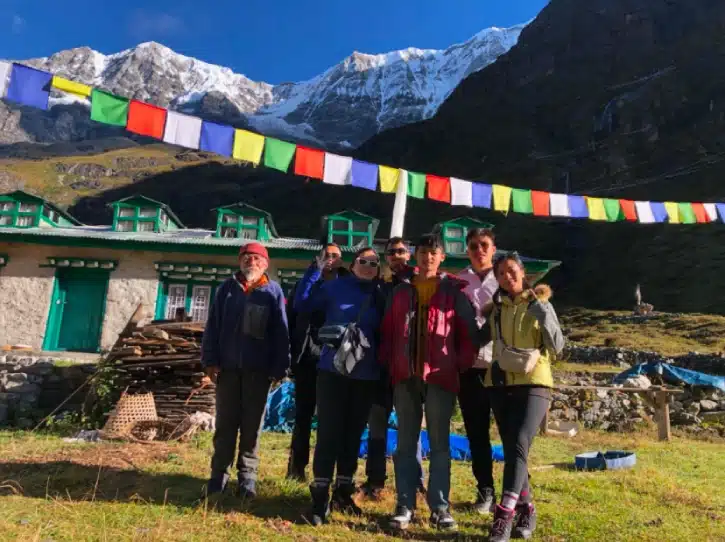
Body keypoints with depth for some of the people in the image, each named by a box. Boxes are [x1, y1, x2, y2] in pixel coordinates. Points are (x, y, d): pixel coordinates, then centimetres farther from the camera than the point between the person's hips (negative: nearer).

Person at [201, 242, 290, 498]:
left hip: (258, 369, -1)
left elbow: (280, 333, 0)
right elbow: (213, 326, 5)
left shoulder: (273, 291, 3)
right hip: (228, 366, 1)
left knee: (252, 424, 6)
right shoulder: (227, 288, 7)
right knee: (225, 423, 8)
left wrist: (279, 368, -5)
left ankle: (247, 475, 16)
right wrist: (210, 360, -3)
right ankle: (219, 472, 20)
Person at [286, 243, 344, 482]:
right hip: (307, 360, 1)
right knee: (303, 416, 6)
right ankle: (296, 469, 16)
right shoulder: (304, 286, 11)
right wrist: (290, 356, -1)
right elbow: (290, 321, 8)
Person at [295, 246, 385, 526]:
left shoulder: (381, 295, 7)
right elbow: (301, 304, -5)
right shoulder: (336, 287, -1)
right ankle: (320, 497, 6)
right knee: (329, 432, -3)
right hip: (333, 370, -3)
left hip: (366, 375, 4)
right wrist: (315, 269, -10)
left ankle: (343, 491, 26)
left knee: (353, 434, 12)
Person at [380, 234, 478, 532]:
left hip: (440, 376, -2)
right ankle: (405, 505, 17)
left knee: (439, 443, 6)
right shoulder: (401, 290, 10)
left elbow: (469, 332, 2)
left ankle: (440, 507, 15)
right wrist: (388, 365, 2)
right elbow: (387, 331, 9)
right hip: (406, 375, 2)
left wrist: (461, 365, -5)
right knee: (406, 443, 8)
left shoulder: (454, 290, 3)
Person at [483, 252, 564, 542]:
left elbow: (557, 347, -8)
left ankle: (504, 516, -16)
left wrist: (544, 315, -18)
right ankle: (526, 509, 25)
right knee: (511, 451, 8)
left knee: (518, 446, -18)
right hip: (500, 384, 4)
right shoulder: (495, 307, 9)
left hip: (533, 384, -4)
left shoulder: (538, 304, 1)